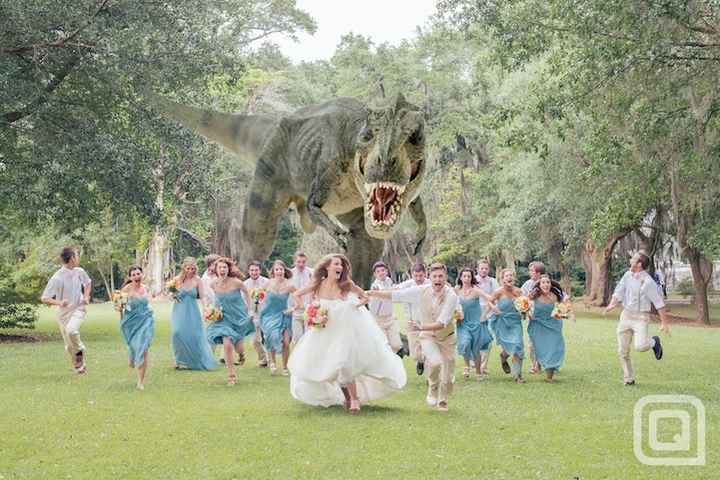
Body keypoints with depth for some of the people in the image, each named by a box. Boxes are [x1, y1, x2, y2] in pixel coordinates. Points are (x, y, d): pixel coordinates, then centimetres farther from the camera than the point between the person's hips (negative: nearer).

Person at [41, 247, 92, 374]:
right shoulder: (57, 278, -17)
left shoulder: (80, 272, -3)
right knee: (69, 345, 6)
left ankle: (80, 350, -5)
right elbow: (44, 298, -14)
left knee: (71, 330, -31)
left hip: (78, 309, 0)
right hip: (64, 313, 0)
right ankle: (79, 365, 29)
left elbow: (88, 283, 20)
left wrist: (86, 296, 2)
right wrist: (59, 303, -31)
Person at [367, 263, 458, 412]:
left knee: (447, 376, 7)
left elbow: (442, 323, -29)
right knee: (436, 362, -29)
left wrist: (420, 327, -41)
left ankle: (443, 402, 34)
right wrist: (370, 293, -10)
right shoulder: (421, 291, -16)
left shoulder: (451, 296, -23)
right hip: (428, 336, 0)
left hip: (447, 337, 0)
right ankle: (432, 391, -2)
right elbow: (394, 295, -9)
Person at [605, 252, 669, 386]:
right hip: (626, 315, 6)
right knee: (623, 351, 3)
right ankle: (628, 379, 16)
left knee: (640, 346, -23)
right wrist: (612, 304, -15)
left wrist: (664, 323, -12)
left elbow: (659, 303, -11)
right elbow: (619, 292, 5)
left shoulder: (648, 281, -13)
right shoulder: (627, 275, 5)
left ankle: (654, 342, 12)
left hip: (640, 317, -6)